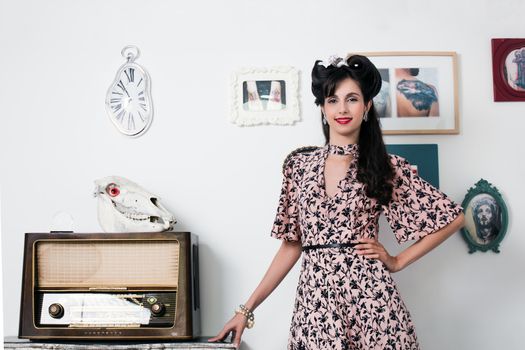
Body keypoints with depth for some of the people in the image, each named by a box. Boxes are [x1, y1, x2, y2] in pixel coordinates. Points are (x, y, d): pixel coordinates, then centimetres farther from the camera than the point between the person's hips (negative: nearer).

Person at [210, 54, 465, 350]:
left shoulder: (387, 168, 1)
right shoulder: (300, 164, 7)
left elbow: (453, 217, 5)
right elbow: (292, 245, 9)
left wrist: (397, 262, 1)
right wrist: (247, 309, 5)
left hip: (369, 297, -2)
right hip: (314, 300, 2)